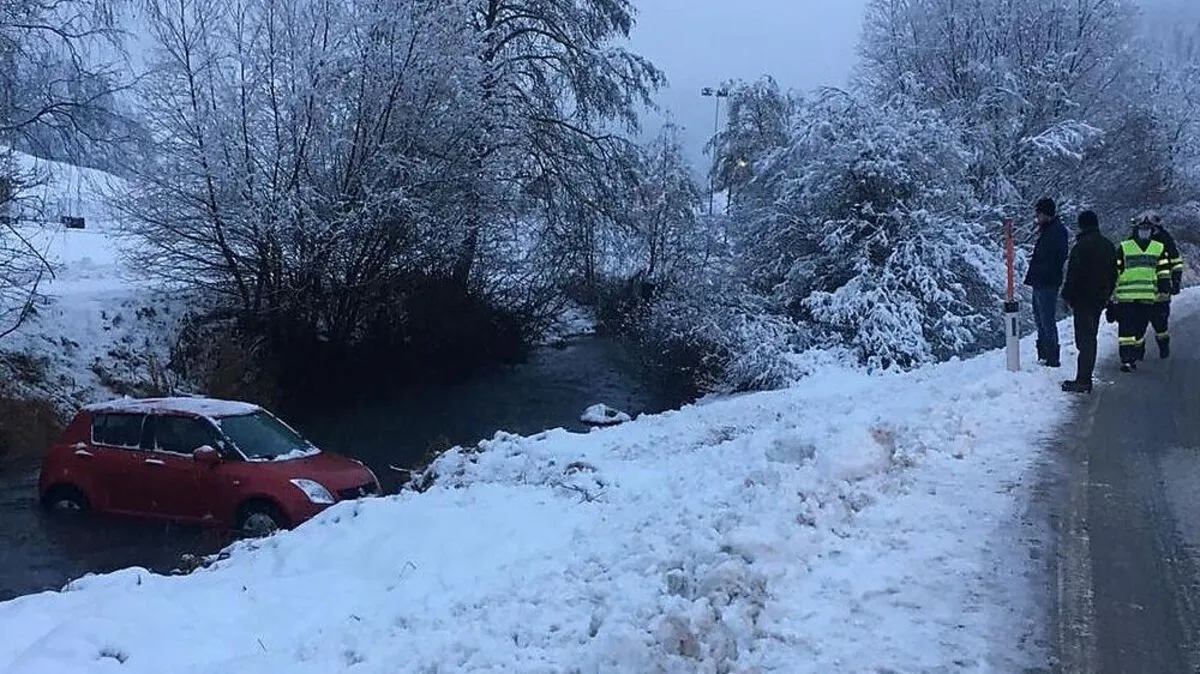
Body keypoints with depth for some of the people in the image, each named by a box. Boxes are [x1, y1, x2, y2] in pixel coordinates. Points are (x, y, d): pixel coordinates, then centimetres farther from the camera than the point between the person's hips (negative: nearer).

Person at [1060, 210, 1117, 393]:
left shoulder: (1081, 246, -15)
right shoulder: (1108, 245, 12)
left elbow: (1073, 274, -16)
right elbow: (1113, 273, 17)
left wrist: (1067, 296, -7)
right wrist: (1107, 295, 22)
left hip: (1083, 298, -8)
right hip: (1100, 299, 8)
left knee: (1084, 339, -8)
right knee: (1090, 338, 13)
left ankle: (1083, 380, -9)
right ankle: (1085, 379, 17)